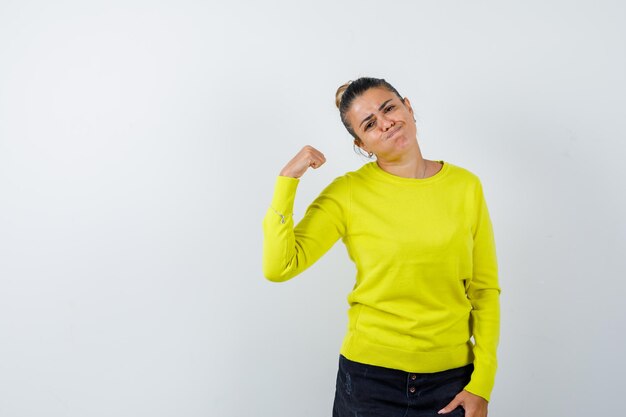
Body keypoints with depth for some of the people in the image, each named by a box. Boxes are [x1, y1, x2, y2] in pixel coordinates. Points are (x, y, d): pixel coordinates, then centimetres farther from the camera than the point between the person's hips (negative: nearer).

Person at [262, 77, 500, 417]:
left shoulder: (465, 186, -3)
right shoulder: (348, 192, -8)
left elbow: (485, 289, 1)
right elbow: (278, 267, -16)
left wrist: (482, 383, -3)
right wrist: (287, 179, -18)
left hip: (452, 378, 1)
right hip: (370, 374, -1)